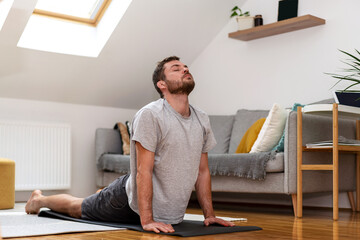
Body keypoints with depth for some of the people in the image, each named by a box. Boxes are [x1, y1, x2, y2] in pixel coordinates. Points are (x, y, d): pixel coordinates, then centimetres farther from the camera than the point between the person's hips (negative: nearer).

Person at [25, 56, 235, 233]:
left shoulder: (202, 120, -3)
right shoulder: (150, 115, -25)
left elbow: (203, 171, 3)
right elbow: (144, 171, -26)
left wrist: (209, 214, -1)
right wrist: (146, 221, -29)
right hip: (131, 203, -6)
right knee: (78, 208, 17)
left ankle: (102, 197, 64)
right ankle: (39, 200, 45)